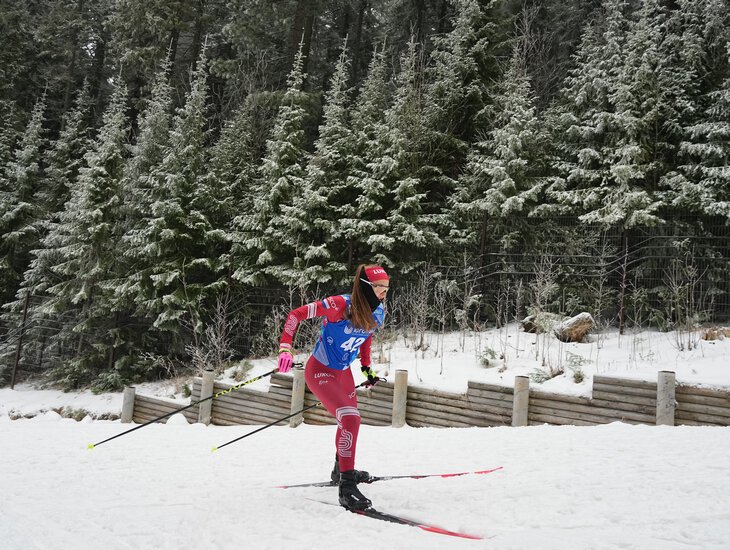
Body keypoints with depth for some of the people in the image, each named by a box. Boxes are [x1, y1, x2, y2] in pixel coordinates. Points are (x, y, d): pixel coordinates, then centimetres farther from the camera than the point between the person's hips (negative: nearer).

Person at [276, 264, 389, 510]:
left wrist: (366, 367, 18)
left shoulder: (378, 312, -7)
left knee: (350, 421, 23)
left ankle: (341, 470, 49)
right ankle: (347, 488, -18)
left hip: (343, 372, 8)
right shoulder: (340, 305, -29)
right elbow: (296, 315, -23)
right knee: (350, 419, -25)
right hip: (320, 371, -8)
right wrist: (285, 348, -32)